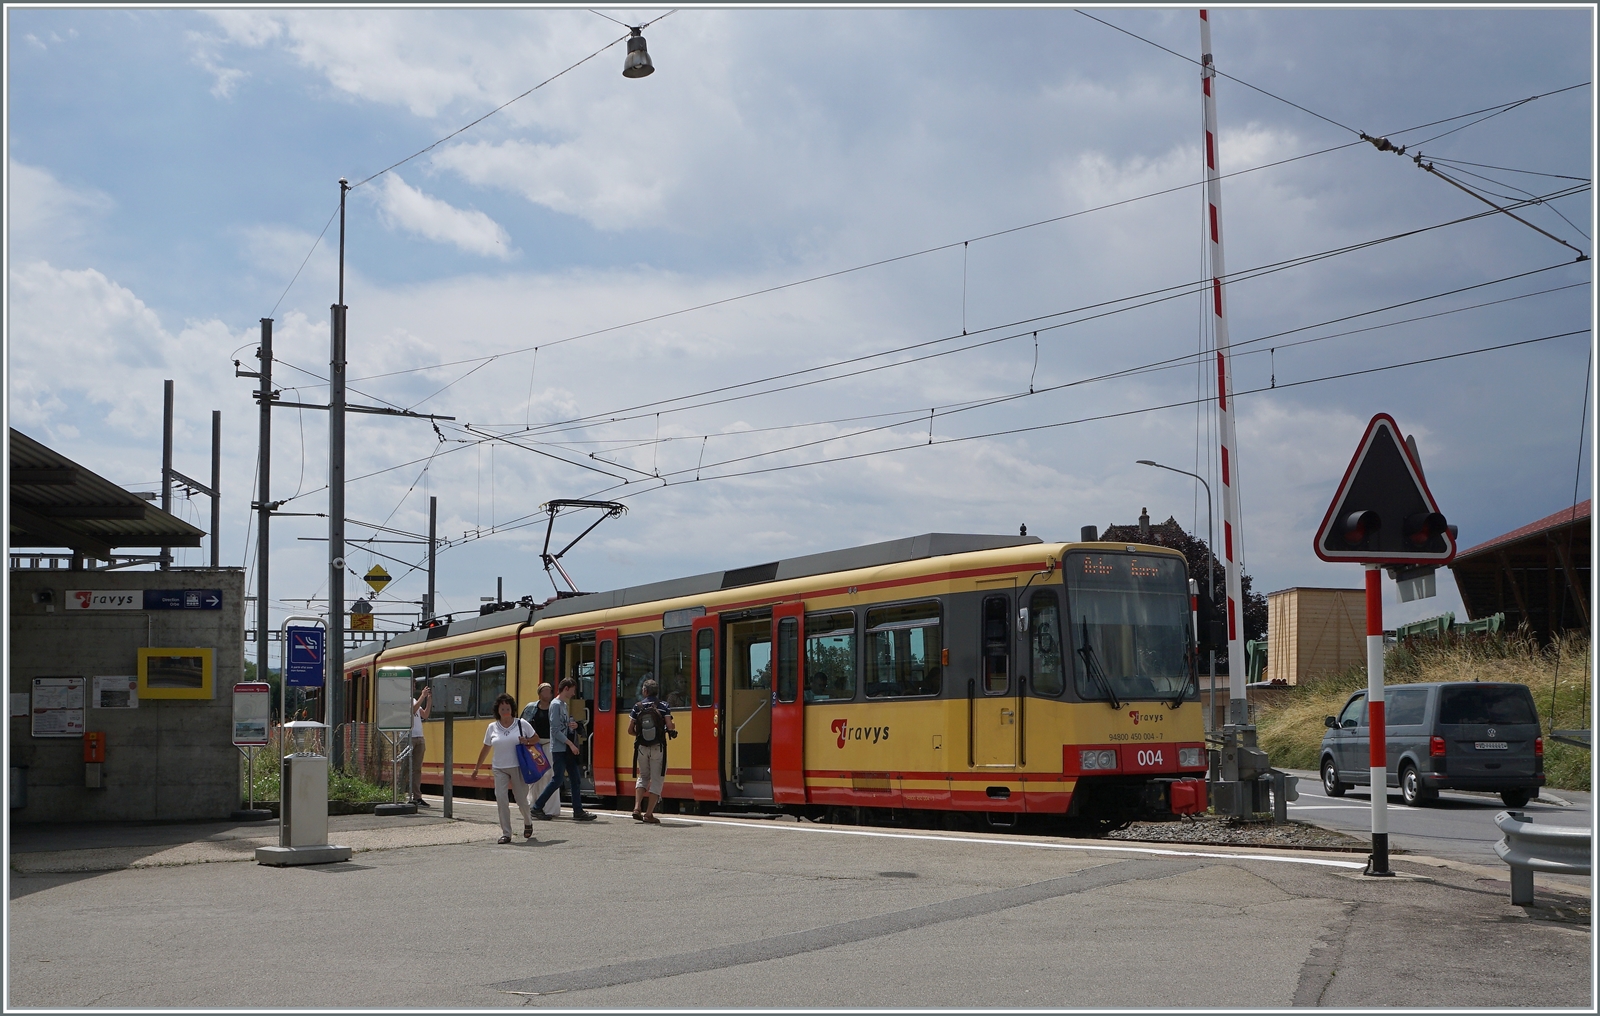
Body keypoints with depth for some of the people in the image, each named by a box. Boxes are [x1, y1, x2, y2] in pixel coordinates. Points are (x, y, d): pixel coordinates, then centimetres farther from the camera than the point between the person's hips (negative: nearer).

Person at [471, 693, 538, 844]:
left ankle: (528, 822, 38)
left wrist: (527, 741, -14)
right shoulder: (492, 727, 4)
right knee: (501, 799, -10)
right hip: (499, 769, 1)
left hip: (518, 767, -1)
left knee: (521, 800, 6)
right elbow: (486, 748, 13)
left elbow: (536, 739, 9)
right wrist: (476, 767, 16)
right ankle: (506, 834, -3)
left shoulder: (522, 724, -1)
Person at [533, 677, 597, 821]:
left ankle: (578, 812, 4)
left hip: (568, 750, 9)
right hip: (559, 749, -9)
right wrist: (570, 744, -19)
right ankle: (537, 807, 5)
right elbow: (556, 730, -18)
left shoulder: (564, 705, 16)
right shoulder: (556, 705, -12)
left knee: (576, 780, 4)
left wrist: (574, 725, 2)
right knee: (557, 780, -6)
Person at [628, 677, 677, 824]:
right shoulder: (663, 706, -3)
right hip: (658, 748, -3)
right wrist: (673, 729, 13)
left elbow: (630, 730, 2)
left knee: (643, 777, 20)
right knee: (657, 779, 4)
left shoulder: (638, 707, 2)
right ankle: (649, 814, 0)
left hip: (642, 747, 3)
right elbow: (670, 727, -10)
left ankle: (637, 808, 6)